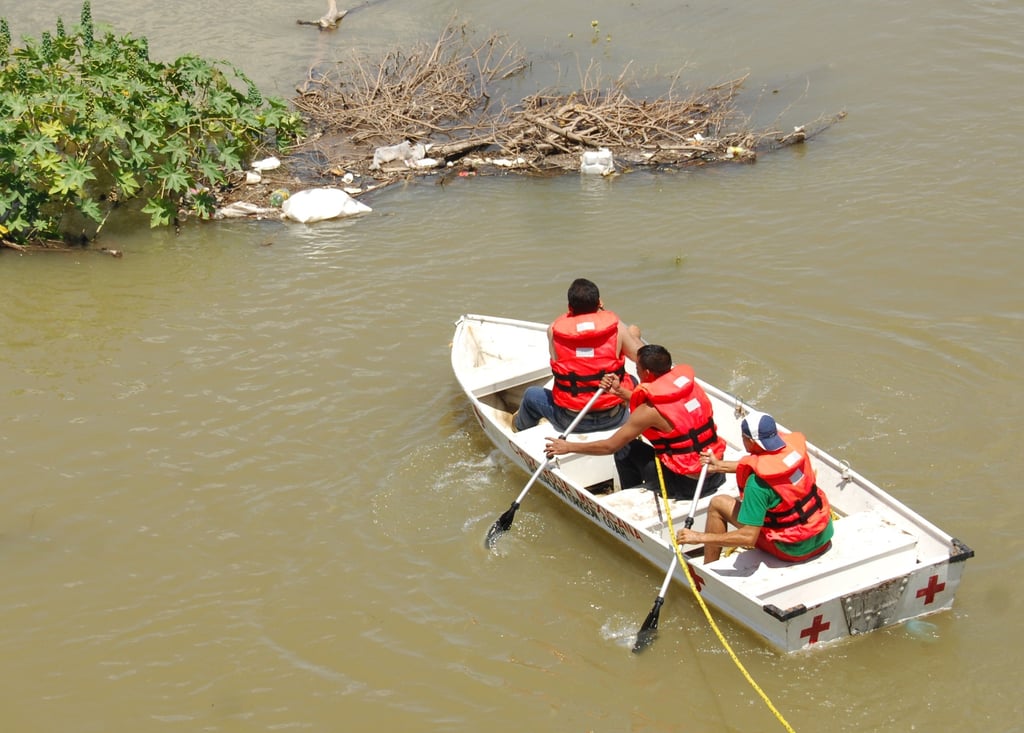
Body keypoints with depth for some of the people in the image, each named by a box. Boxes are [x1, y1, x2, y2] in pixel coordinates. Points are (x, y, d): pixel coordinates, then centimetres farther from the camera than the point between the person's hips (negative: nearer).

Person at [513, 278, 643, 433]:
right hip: (613, 420, 0)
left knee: (531, 394, 29)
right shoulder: (616, 326, -10)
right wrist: (633, 336, 21)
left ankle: (519, 427, 57)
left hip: (569, 421, 0)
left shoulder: (554, 329, -9)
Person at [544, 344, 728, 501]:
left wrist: (568, 447, 2)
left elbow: (610, 446, -9)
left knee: (625, 449, 10)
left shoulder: (651, 412, -19)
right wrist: (621, 392, 17)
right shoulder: (688, 382, -1)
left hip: (688, 486, -7)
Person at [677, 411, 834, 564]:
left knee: (718, 504, 3)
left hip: (794, 549, -7)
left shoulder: (758, 482, -28)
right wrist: (720, 465, 22)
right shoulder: (795, 446, -7)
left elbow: (749, 537, -26)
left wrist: (700, 537, -21)